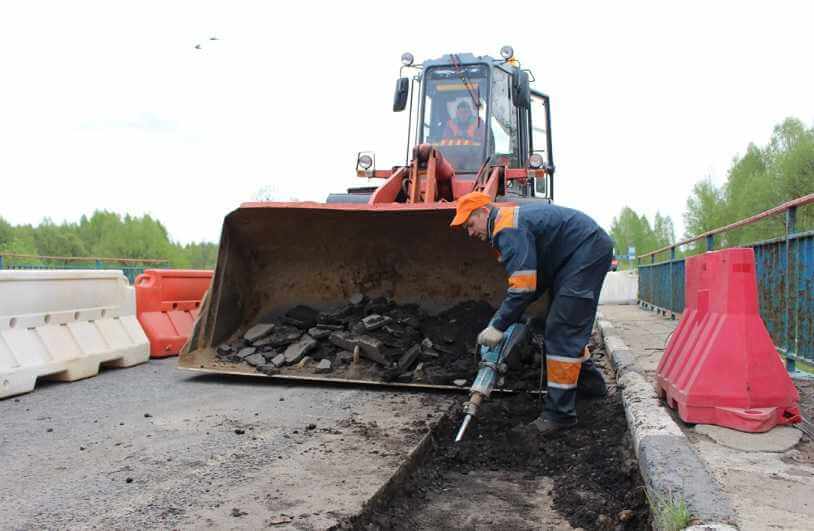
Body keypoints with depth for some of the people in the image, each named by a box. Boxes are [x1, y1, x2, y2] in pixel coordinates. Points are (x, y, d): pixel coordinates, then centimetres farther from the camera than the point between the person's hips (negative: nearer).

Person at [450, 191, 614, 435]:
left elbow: (523, 286, -28)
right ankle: (590, 380, 38)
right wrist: (510, 319, 10)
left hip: (588, 250, -11)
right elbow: (535, 278, 15)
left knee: (562, 329, -12)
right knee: (568, 325, 21)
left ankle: (559, 412, -9)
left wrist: (498, 326, -23)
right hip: (588, 250, 11)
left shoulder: (508, 229, -20)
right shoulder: (512, 221, 13)